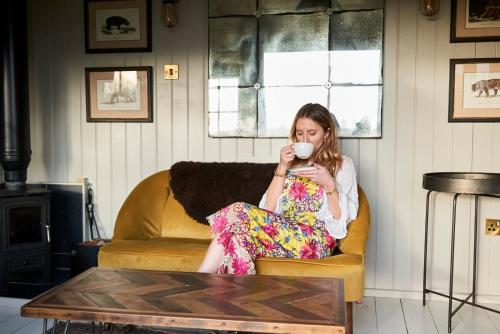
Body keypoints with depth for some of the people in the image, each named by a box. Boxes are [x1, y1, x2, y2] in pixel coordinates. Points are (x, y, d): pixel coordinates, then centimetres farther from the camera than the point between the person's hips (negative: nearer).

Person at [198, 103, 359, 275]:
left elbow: (340, 220, 1)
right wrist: (282, 168, 0)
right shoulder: (292, 162, 22)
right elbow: (268, 209, 8)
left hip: (315, 240, -4)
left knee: (239, 213, -27)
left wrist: (329, 184, -13)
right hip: (282, 232, 4)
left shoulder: (342, 164, 11)